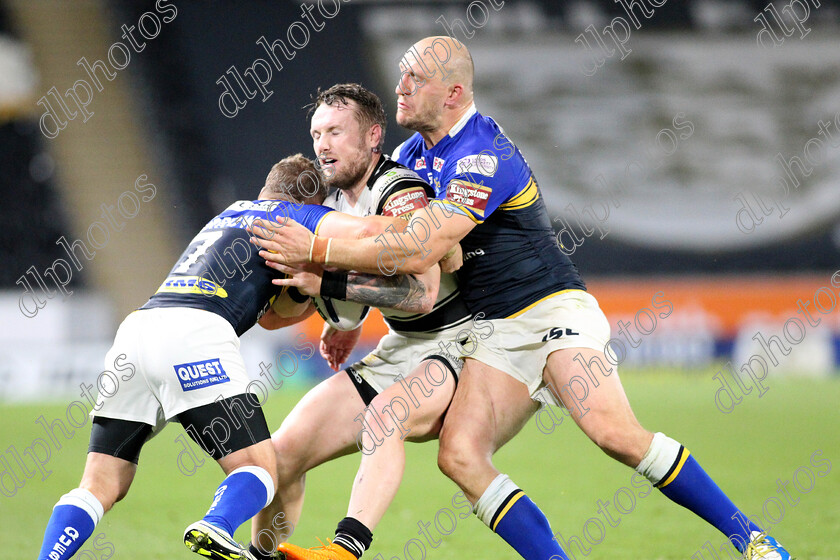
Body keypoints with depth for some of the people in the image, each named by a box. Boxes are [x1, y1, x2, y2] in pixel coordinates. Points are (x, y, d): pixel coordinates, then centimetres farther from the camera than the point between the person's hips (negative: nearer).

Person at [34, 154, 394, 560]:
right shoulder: (292, 215, 18)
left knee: (101, 487, 7)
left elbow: (270, 314, 46)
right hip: (194, 331, -7)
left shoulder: (228, 217, 39)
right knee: (259, 471, -3)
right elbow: (368, 231, 1)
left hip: (137, 326, 7)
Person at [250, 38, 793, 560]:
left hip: (554, 310, -8)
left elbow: (417, 254, -26)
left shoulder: (483, 159, -19)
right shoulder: (412, 154, 10)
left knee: (614, 432, -27)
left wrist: (317, 250, -21)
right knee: (459, 455, -15)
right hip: (497, 333, 8)